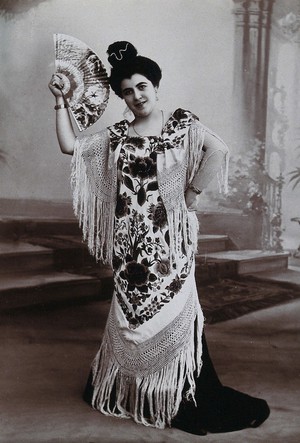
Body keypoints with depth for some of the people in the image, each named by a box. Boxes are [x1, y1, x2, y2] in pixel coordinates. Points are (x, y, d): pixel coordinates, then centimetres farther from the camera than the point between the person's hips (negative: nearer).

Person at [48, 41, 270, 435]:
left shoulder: (182, 124, 0)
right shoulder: (117, 136, 9)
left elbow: (218, 150, -15)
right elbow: (70, 146, 7)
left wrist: (192, 191, -13)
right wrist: (61, 101, 5)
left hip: (170, 238, -2)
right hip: (132, 241, 3)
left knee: (173, 310, 0)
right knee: (132, 313, 10)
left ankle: (189, 401, 17)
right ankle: (126, 391, 31)